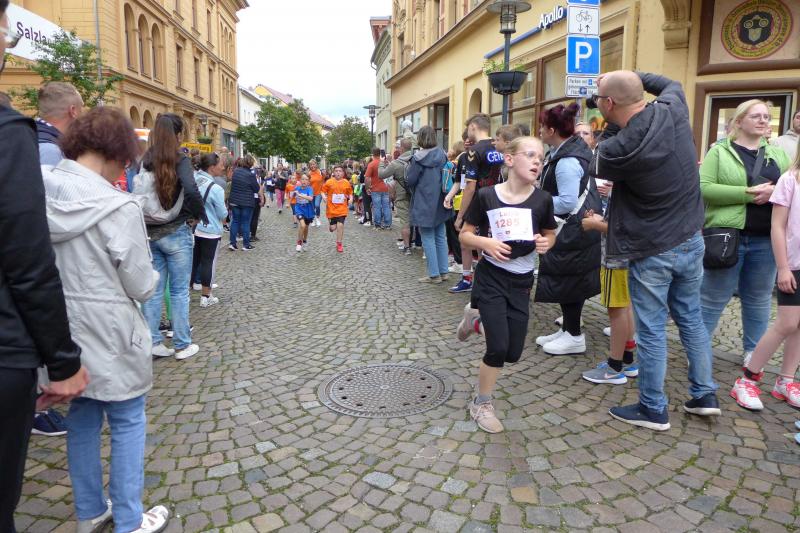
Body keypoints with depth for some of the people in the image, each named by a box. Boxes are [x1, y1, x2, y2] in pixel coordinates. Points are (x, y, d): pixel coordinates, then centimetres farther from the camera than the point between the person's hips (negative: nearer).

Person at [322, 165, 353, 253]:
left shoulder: (346, 183, 0)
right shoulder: (329, 182, -5)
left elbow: (350, 193, 12)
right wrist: (324, 198, -16)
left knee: (340, 225, -11)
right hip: (331, 209, 0)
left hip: (342, 209, 0)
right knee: (332, 228, 4)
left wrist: (350, 199, -7)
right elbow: (323, 192, 3)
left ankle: (339, 244, 6)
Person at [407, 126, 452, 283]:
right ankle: (443, 272, 19)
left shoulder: (418, 158, -16)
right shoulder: (442, 155, 1)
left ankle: (434, 275, 5)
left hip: (424, 203, -6)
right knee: (441, 237, 13)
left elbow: (410, 180, -11)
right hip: (440, 203, 6)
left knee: (428, 239, 2)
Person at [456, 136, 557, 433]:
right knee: (498, 348, -8)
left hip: (521, 282, 4)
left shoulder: (542, 200, -5)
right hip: (491, 277, -3)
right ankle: (481, 404, 17)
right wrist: (487, 243, -21)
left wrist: (546, 243, -12)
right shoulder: (486, 196, -10)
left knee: (514, 353, 7)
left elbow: (550, 234, 11)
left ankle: (477, 318, 35)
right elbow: (465, 234, -2)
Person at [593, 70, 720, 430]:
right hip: (691, 241, 7)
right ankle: (704, 395, 31)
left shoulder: (618, 148, -25)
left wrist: (609, 127, 2)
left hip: (651, 251, -6)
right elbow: (671, 84, 19)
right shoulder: (673, 110, -7)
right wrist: (631, 77, 15)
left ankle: (653, 410, 18)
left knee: (651, 331, 6)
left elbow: (599, 168, 0)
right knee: (691, 319, 20)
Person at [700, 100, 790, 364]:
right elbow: (704, 188, -13)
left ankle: (753, 352, 28)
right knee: (712, 298, 4)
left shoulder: (777, 154, 13)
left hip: (765, 240, 5)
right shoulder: (719, 151, -1)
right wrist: (748, 193, -20)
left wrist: (774, 191, -12)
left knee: (759, 299, 14)